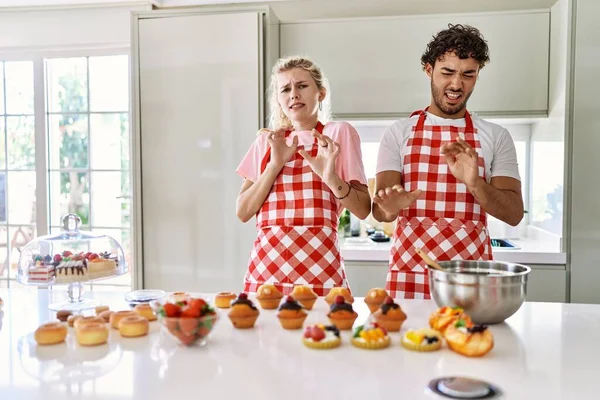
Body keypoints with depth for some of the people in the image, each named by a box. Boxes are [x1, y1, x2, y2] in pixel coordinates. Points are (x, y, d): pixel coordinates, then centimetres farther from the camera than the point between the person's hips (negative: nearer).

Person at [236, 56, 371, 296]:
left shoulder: (339, 133, 2)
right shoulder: (267, 141, 11)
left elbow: (363, 210, -1)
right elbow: (243, 212, 4)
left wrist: (330, 177, -18)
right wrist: (276, 163, -6)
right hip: (265, 268, 3)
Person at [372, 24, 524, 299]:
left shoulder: (496, 137, 5)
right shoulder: (398, 132, 3)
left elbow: (514, 213, -2)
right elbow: (379, 210, -3)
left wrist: (473, 183, -20)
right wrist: (390, 207, -27)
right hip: (409, 275, 0)